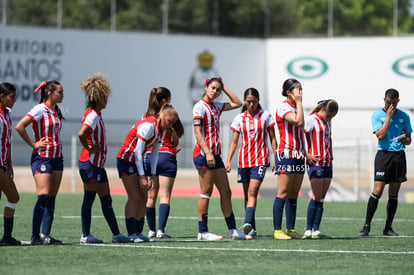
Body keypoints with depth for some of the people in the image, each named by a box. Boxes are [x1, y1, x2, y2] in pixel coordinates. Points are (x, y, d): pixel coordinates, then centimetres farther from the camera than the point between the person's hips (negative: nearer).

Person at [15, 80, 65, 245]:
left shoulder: (56, 111, 14)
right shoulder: (40, 109, -10)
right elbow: (19, 126, -17)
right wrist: (33, 144, -13)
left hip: (57, 157, 8)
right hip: (42, 157, -8)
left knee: (52, 198, 3)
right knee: (43, 196, -13)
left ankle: (46, 235, 4)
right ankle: (35, 236, -11)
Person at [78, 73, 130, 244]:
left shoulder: (96, 114, 15)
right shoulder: (92, 115, -15)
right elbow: (81, 134, -30)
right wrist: (89, 148, -18)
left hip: (98, 164, 10)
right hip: (90, 163, -10)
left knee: (106, 200, 11)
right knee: (89, 199, -4)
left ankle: (116, 234, 14)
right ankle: (85, 235, 0)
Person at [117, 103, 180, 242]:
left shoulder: (162, 131, 3)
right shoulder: (148, 125, -24)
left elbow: (154, 153, 10)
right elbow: (137, 151, -26)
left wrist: (152, 174, 2)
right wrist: (142, 176, -25)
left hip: (138, 161, 9)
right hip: (126, 160, -9)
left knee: (143, 197, 5)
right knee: (134, 197, -12)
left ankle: (138, 231, 9)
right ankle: (131, 233, -11)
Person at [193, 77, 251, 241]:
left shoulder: (216, 107, 16)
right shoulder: (200, 106, -7)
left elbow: (237, 103, 26)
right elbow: (197, 132, -14)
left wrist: (224, 88, 18)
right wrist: (207, 152, -22)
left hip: (215, 155, 8)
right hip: (203, 154, -8)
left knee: (226, 192, 7)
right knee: (206, 193, -7)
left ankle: (232, 230, 10)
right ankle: (202, 232, -3)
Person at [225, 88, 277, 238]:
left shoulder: (265, 116, 1)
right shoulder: (239, 118, 7)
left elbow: (272, 138, 6)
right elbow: (234, 141, 9)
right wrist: (228, 160, 0)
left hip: (260, 160, -3)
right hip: (244, 160, 3)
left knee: (252, 192, -17)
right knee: (247, 194, 7)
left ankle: (247, 223, -29)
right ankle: (252, 228, 13)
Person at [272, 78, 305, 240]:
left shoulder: (296, 108, 18)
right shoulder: (283, 107, -9)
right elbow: (298, 122, -23)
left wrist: (304, 153, 20)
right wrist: (299, 103, -12)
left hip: (298, 156, 9)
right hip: (286, 155, -9)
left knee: (294, 195, 7)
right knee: (283, 193, -10)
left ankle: (290, 229, 9)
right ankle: (277, 230, -10)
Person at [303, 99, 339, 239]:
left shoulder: (327, 122, 16)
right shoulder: (311, 119, -7)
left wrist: (330, 156, 17)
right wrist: (307, 154, -16)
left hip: (327, 163, 8)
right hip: (316, 163, -8)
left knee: (321, 198, 4)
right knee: (316, 197, -10)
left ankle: (315, 230, 4)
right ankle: (308, 230, -8)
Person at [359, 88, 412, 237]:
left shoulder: (403, 116, 11)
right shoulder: (377, 115, 2)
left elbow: (409, 140, 15)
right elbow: (380, 135, -11)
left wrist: (404, 140, -8)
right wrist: (388, 117, -10)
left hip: (399, 156, 3)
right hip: (384, 154, -3)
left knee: (393, 194, 4)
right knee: (377, 191, -11)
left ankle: (388, 227, 8)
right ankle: (367, 226, -6)